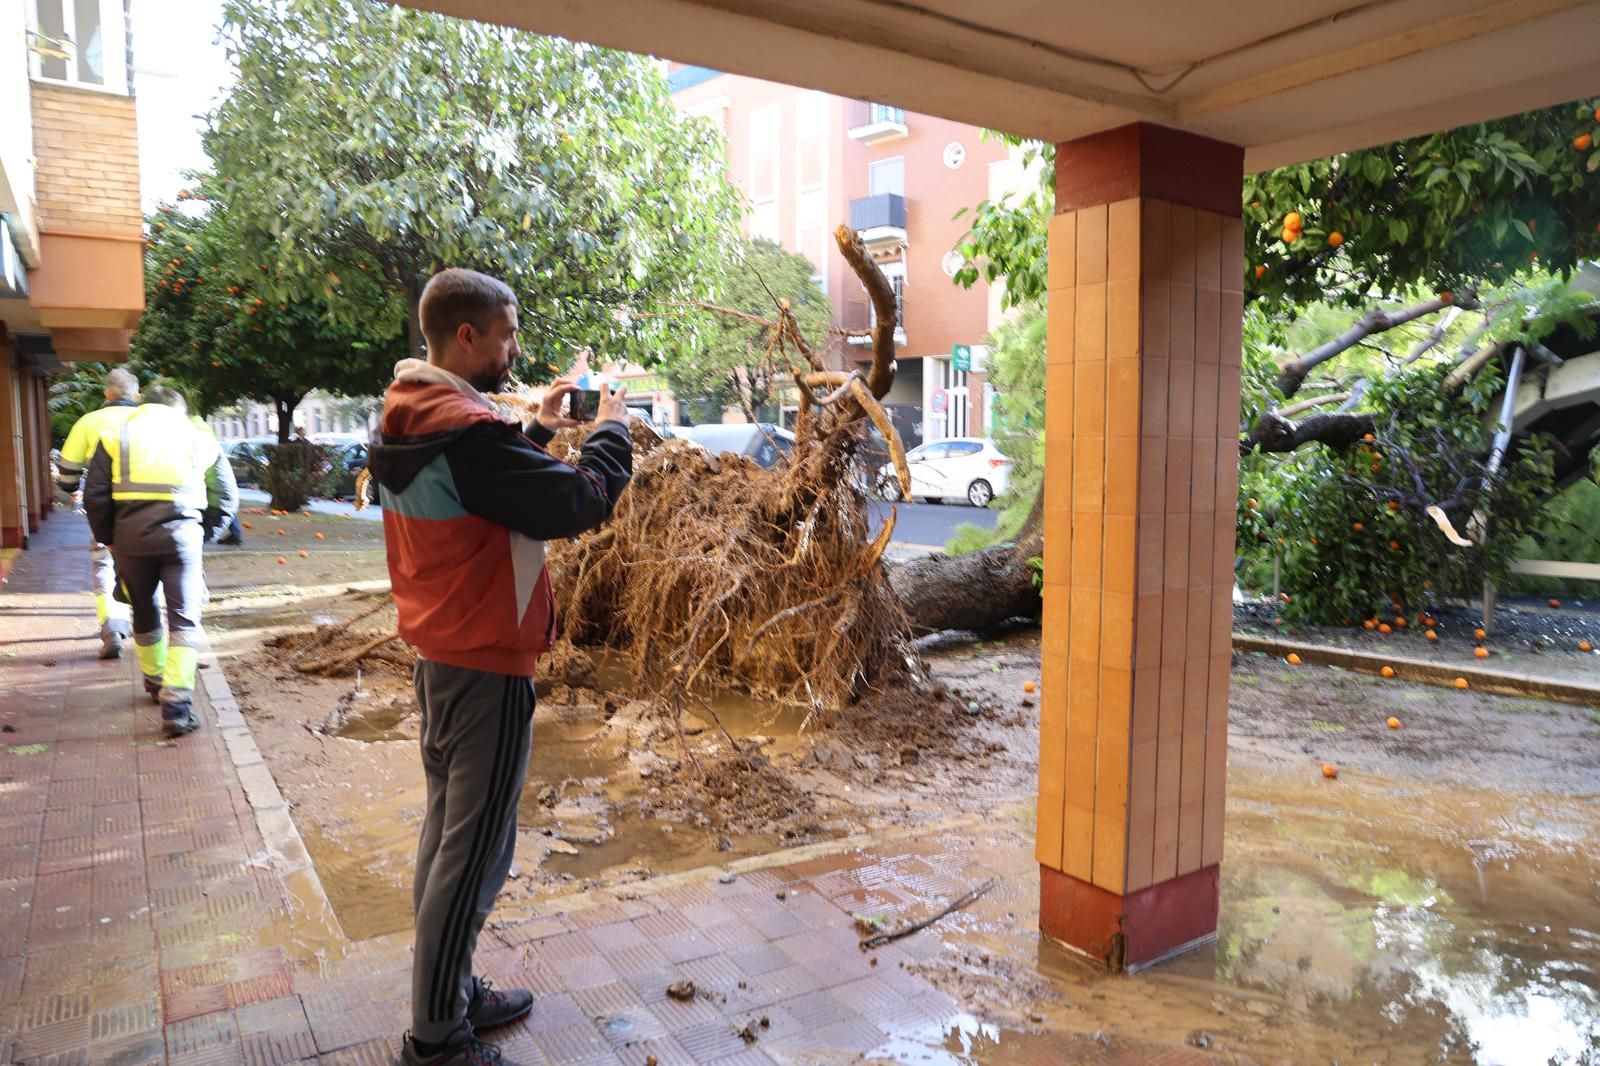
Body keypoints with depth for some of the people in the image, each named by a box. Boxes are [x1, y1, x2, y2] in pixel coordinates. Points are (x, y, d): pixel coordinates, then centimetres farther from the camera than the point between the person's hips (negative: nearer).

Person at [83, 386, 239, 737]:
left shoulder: (117, 434, 12)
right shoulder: (198, 437, 11)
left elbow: (94, 494, 5)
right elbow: (226, 497, 8)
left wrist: (109, 538, 14)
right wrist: (204, 534, 14)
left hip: (131, 538, 2)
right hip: (182, 536, -2)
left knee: (144, 614, 21)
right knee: (184, 620, 0)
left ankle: (155, 682, 39)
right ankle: (176, 707, -10)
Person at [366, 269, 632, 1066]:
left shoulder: (408, 424, 7)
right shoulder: (466, 434, -24)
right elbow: (576, 504, -23)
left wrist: (537, 431, 14)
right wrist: (609, 431, -8)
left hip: (436, 657, 10)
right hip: (485, 668, -10)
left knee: (448, 831, 19)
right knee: (475, 851, 2)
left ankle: (450, 994, 34)